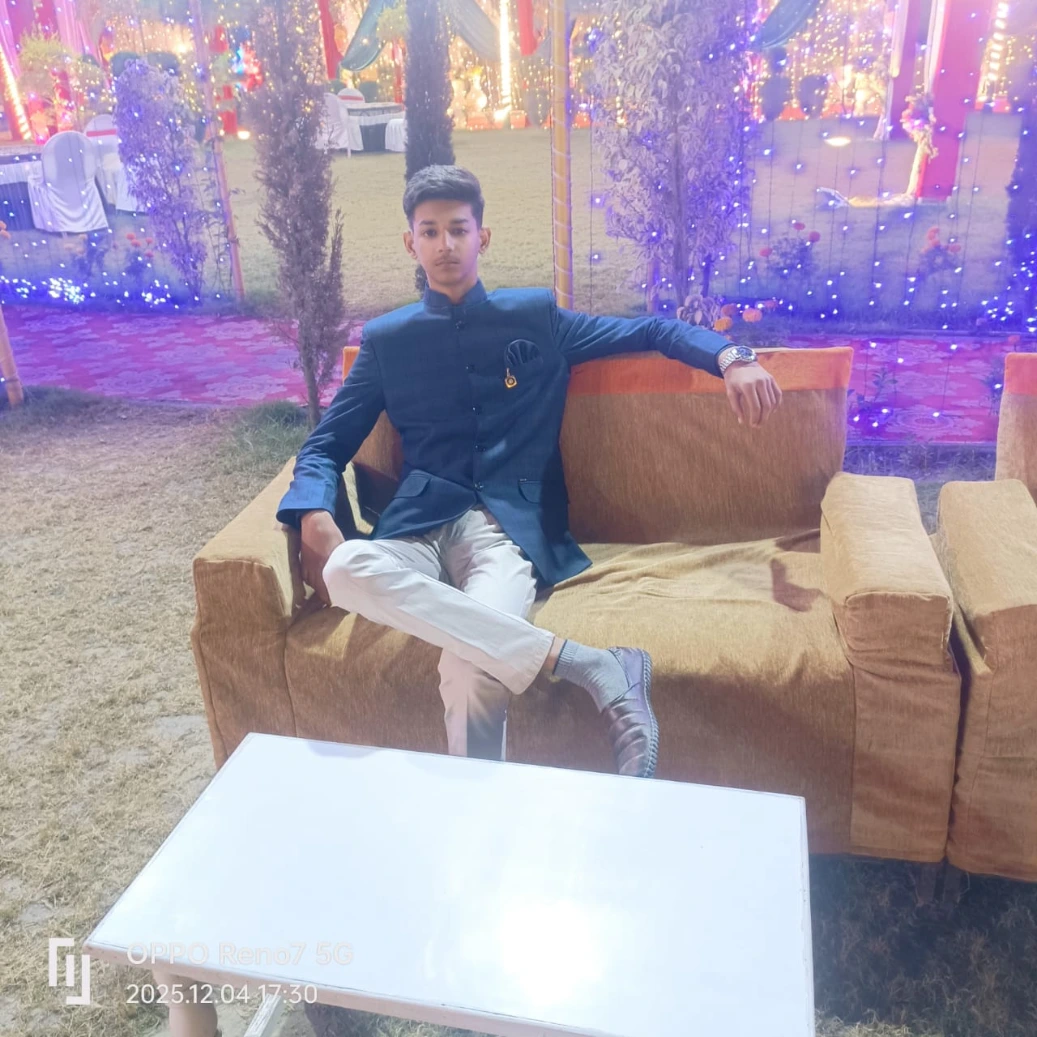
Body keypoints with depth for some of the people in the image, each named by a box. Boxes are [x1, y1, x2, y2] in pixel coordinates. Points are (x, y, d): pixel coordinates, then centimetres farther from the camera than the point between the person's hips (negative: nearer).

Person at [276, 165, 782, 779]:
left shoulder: (536, 316, 16)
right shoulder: (385, 340, 18)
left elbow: (652, 331, 18)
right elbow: (326, 446, 16)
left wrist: (730, 357, -3)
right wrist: (315, 518, -7)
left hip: (511, 524, -2)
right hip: (421, 526, 2)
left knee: (471, 671, -35)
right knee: (346, 570, -36)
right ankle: (593, 666, -34)